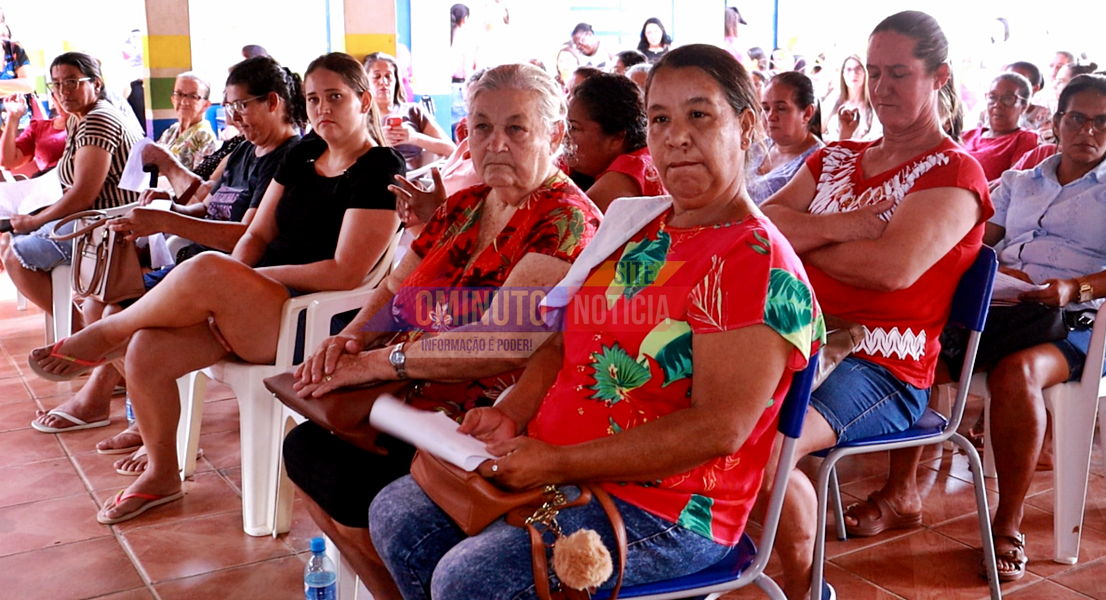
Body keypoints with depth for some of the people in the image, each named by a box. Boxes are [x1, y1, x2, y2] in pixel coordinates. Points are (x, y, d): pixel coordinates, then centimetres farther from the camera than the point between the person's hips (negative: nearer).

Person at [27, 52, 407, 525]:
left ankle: (103, 335, -3)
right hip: (257, 310, 8)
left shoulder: (380, 171, -10)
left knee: (206, 270, -31)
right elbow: (258, 233, 12)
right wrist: (229, 291, -8)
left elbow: (344, 274, -17)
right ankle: (161, 476, 13)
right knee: (145, 352, -11)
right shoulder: (304, 153, 13)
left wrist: (241, 279, -10)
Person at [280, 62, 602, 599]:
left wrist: (379, 361, -22)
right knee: (304, 448, -4)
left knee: (346, 482, -19)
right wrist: (352, 337, -4)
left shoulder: (568, 222, -15)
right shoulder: (463, 206, 13)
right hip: (420, 402, 9)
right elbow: (394, 288, 18)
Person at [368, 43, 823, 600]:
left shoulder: (759, 264, -16)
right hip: (550, 470, 8)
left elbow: (718, 430, -24)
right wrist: (511, 415, -3)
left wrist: (558, 463, -23)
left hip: (660, 513, -8)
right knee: (395, 515, 7)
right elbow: (569, 341, 16)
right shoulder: (640, 228, 10)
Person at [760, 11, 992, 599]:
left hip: (883, 367, -6)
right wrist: (839, 227, -12)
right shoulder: (833, 160, 19)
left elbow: (894, 266, -18)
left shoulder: (955, 173, -1)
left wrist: (800, 241, -3)